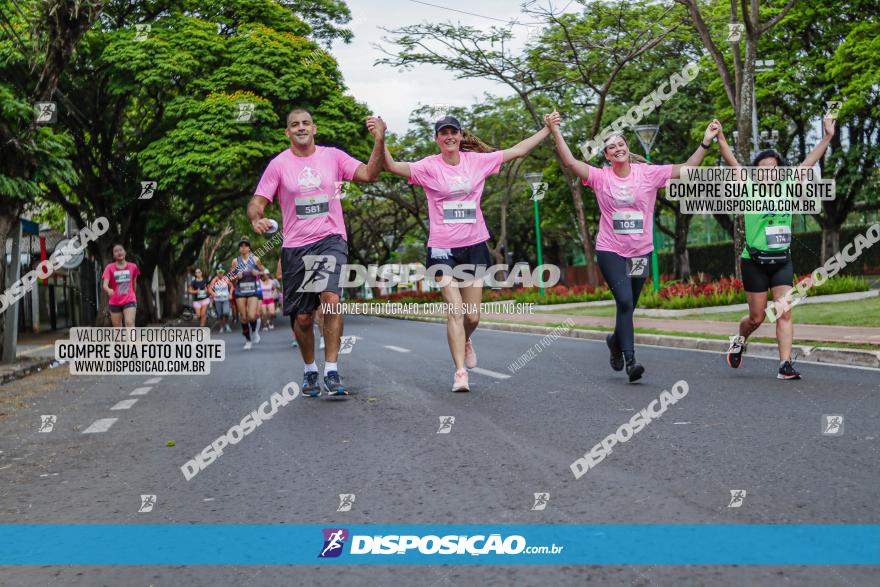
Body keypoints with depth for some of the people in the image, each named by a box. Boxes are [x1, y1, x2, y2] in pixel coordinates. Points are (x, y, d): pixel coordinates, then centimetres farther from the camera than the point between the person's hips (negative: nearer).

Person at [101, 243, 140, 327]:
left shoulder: (133, 267, 2)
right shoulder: (110, 268, -3)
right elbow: (104, 284, -17)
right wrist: (108, 290, -39)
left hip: (129, 301, -1)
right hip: (115, 302, 1)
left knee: (129, 323, -21)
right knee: (117, 329, 8)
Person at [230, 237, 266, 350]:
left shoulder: (255, 259, 2)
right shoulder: (235, 261, 4)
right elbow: (231, 276, 10)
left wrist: (257, 273, -9)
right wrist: (237, 277, -11)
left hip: (253, 291, -1)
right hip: (240, 292, 1)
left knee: (252, 316, -14)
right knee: (244, 317, 3)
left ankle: (254, 331, 19)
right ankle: (247, 340, 18)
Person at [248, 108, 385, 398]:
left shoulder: (333, 156, 5)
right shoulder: (278, 164, 2)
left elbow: (369, 174, -3)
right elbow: (257, 202, 0)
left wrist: (379, 140, -16)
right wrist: (256, 219, -23)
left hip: (331, 240, -1)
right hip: (295, 247, 1)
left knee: (331, 299, -24)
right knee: (302, 318, 5)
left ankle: (331, 372, -14)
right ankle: (309, 370, 29)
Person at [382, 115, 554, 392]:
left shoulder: (477, 160, 4)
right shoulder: (429, 166, -4)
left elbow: (517, 151, 12)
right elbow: (392, 166, -16)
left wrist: (548, 129, 14)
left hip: (474, 245, 3)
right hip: (443, 248, -2)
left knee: (473, 316, 5)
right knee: (455, 310, -12)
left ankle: (465, 342, 40)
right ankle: (460, 372, -7)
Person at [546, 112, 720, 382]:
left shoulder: (648, 173, 0)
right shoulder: (601, 177, -3)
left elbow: (687, 169, -2)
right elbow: (569, 161, -12)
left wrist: (706, 141, -10)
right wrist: (556, 132, -18)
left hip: (641, 251, 3)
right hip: (611, 250, -2)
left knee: (629, 306, 12)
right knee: (624, 301, -16)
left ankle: (616, 340, 42)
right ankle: (630, 360, -14)